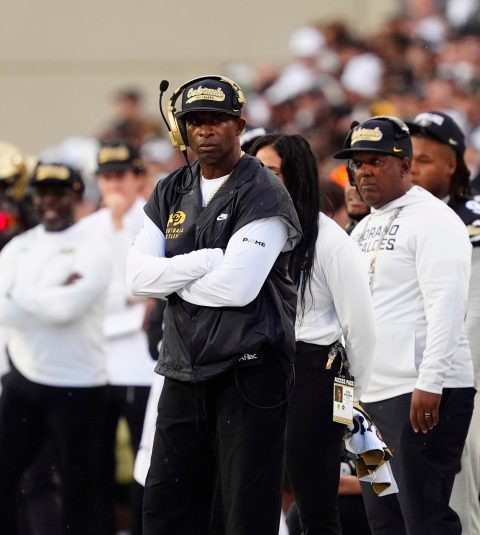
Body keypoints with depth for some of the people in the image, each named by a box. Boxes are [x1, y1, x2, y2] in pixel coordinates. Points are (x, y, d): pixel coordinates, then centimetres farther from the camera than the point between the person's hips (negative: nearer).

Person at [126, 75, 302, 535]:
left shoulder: (263, 195, -7)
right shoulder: (170, 193, 13)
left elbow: (238, 287, -18)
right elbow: (138, 276, 2)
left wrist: (170, 278, -4)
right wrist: (206, 261, -12)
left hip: (247, 372, -7)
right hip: (183, 372, 7)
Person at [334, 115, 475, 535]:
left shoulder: (433, 220, -8)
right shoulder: (365, 228, 19)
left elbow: (446, 307, -17)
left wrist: (429, 384, -23)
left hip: (422, 395, -9)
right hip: (373, 392, 9)